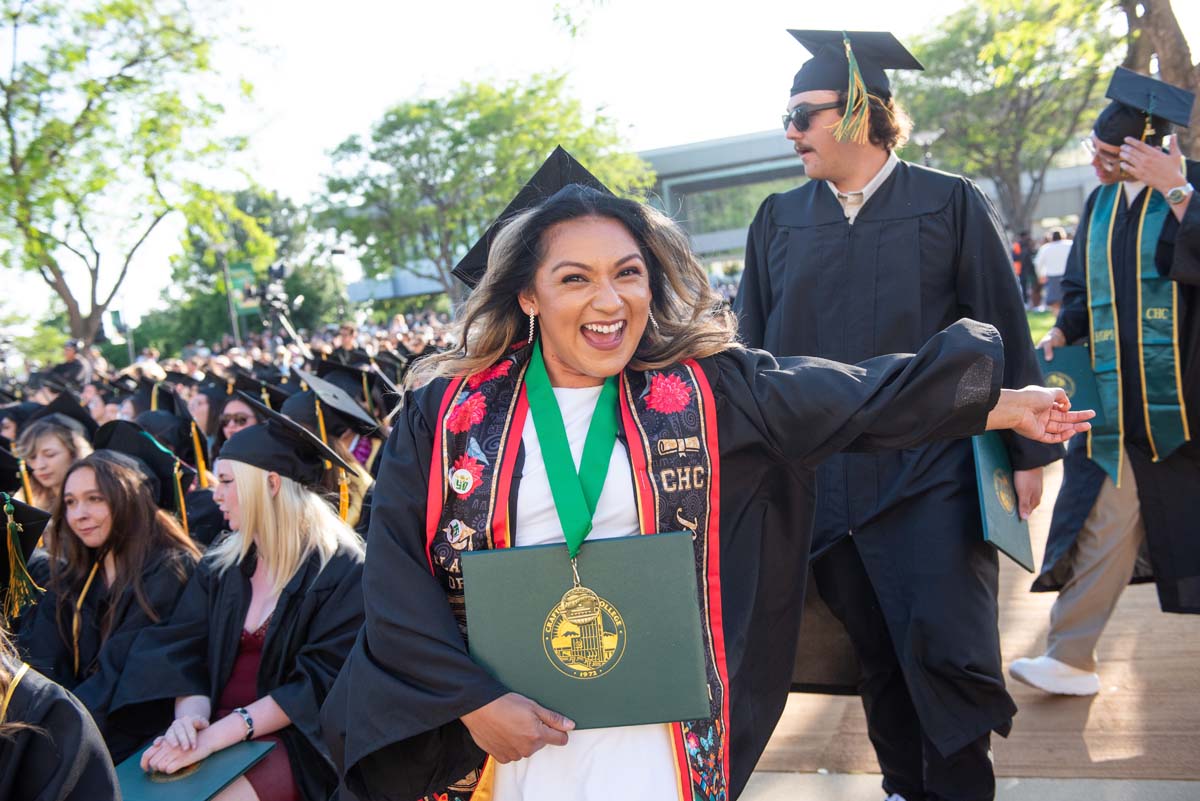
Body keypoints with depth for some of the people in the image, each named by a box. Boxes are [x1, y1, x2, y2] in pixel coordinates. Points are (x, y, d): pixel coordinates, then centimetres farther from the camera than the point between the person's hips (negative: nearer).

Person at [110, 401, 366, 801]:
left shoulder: (341, 570, -7)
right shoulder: (219, 565, 11)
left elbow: (321, 681, -14)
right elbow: (185, 651, 4)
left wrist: (215, 735, -21)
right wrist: (191, 715, -18)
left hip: (292, 741, -5)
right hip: (215, 730, 5)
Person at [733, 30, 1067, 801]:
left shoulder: (950, 204, 0)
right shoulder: (779, 220, 8)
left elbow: (1006, 333, 2)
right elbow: (753, 349, 12)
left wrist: (1029, 449, 0)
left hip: (933, 471, -3)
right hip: (825, 476, 3)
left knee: (944, 646, -7)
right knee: (876, 653, 10)